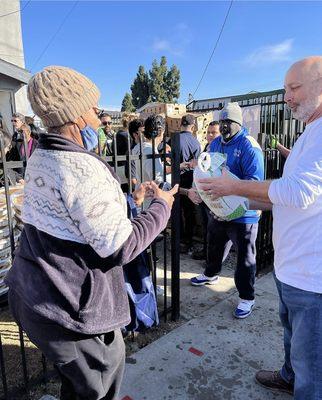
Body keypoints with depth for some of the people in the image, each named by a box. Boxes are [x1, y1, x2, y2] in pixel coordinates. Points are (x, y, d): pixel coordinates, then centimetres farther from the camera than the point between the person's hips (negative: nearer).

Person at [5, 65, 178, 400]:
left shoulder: (41, 157, 6)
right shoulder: (83, 169, -25)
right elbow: (120, 247, -23)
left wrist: (129, 201, 13)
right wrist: (162, 206, -10)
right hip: (69, 308, -9)